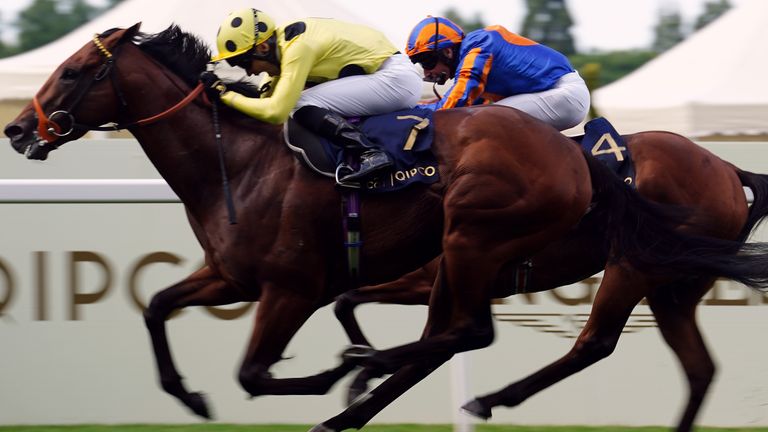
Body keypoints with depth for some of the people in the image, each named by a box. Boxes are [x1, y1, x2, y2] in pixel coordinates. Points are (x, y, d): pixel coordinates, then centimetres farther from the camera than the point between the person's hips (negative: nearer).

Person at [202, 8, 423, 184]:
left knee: (303, 106, -18)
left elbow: (276, 112, -27)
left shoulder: (297, 49, -22)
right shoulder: (283, 41, 5)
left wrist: (223, 93, -19)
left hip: (396, 78, -10)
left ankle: (370, 153, -25)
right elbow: (272, 99, 19)